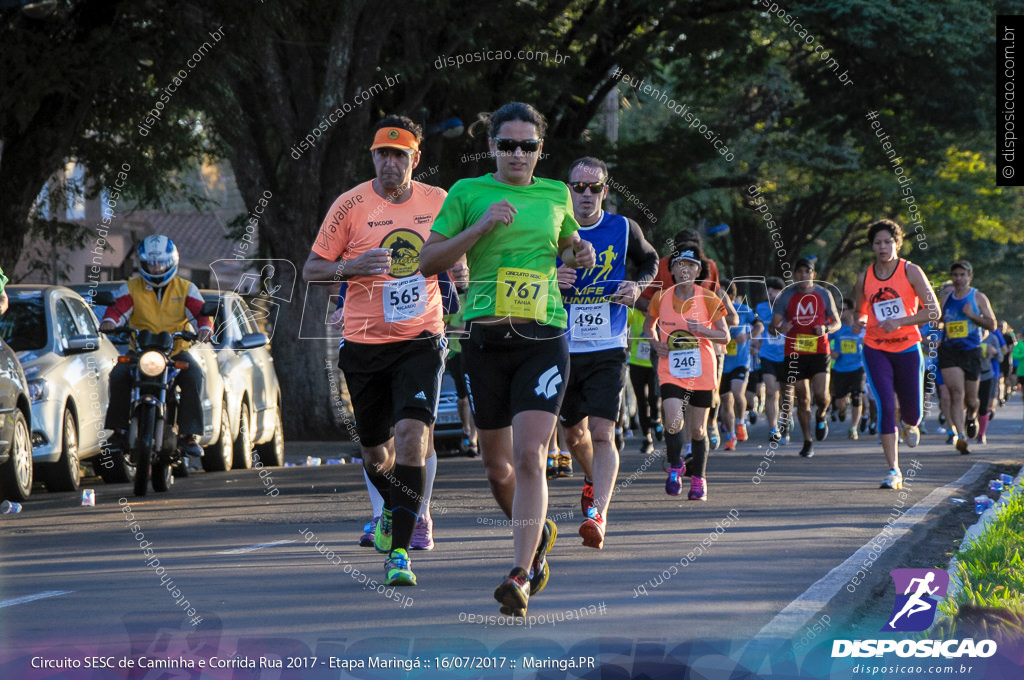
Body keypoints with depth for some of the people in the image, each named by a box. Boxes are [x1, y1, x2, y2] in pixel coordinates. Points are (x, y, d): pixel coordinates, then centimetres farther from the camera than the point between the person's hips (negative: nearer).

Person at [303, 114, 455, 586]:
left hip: (421, 341, 0)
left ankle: (399, 551, -17)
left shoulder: (438, 201, 3)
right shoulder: (351, 205, -5)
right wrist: (353, 266, -19)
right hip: (364, 345, 0)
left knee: (412, 432, -19)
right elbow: (311, 270, -2)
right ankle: (392, 509, 46)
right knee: (374, 449, 11)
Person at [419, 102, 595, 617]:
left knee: (529, 456, -15)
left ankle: (521, 575, -18)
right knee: (496, 463, 7)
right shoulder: (468, 192, 4)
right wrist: (479, 227, -12)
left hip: (544, 339, 0)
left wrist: (581, 255, 5)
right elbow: (429, 261, 0)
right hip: (484, 338, 0)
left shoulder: (556, 194, 11)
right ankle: (537, 534, 36)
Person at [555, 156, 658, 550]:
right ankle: (592, 479, 48)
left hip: (608, 349, -2)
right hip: (562, 349, 2)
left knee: (602, 432, -16)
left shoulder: (623, 230, 0)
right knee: (574, 432, 17)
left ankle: (598, 514, -21)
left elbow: (649, 260, 19)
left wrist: (638, 286, -2)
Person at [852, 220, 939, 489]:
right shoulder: (864, 278, 4)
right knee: (885, 406, -14)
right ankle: (894, 471, -12)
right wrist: (860, 322, -6)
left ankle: (909, 425, 46)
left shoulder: (911, 272, -5)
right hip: (876, 349, 1)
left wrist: (900, 322, -19)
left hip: (907, 348, -1)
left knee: (912, 410, 4)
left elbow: (933, 311, -8)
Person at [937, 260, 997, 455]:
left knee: (970, 398, 8)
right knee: (956, 393, -17)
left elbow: (992, 325, 1)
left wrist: (972, 315, -12)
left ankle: (972, 417, 44)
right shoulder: (946, 298, 11)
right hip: (948, 351, 1)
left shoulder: (978, 298, 4)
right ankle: (960, 436, -24)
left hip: (971, 351, -1)